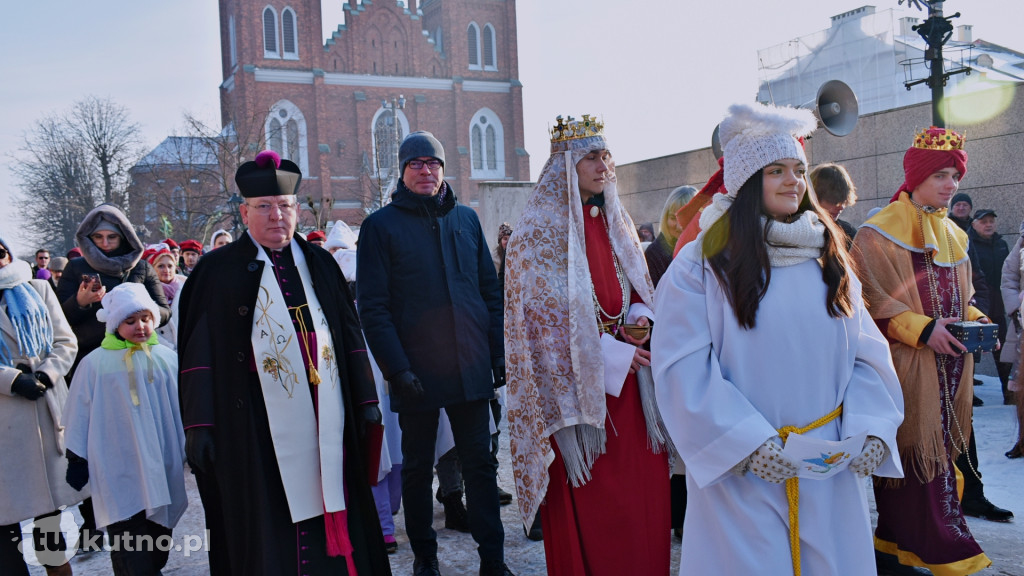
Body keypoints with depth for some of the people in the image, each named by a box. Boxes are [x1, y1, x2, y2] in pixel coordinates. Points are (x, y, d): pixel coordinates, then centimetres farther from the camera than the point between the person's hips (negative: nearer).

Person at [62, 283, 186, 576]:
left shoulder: (167, 358, 5)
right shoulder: (95, 363, -3)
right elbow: (79, 416, 3)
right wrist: (76, 461, 4)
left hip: (163, 469, 3)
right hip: (119, 472, -3)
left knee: (158, 545, 15)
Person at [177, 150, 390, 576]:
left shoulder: (319, 264, 12)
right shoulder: (219, 271, 1)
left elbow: (350, 333, 13)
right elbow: (198, 352, -2)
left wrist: (366, 399, 9)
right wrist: (198, 424, -8)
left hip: (326, 417, 4)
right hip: (258, 426, -3)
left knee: (333, 507, 9)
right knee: (270, 527, 3)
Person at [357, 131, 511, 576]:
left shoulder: (466, 218, 9)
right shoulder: (381, 225, -2)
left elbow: (490, 289, 11)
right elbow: (373, 306, -8)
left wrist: (499, 352, 5)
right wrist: (397, 368, -15)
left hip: (471, 368, 3)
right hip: (417, 372, -2)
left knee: (480, 464, 8)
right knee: (418, 468, 12)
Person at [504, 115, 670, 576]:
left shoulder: (614, 222, 13)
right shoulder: (538, 230, -7)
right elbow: (547, 317, -11)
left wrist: (639, 317, -2)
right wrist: (612, 355, -14)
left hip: (629, 379, 6)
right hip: (577, 383, -6)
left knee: (644, 491, 6)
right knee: (588, 507, -1)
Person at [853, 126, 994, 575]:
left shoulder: (953, 235, 17)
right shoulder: (879, 232, -6)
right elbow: (869, 297, -12)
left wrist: (975, 320, 4)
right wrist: (921, 328, -19)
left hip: (950, 362, 7)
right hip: (907, 364, -7)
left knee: (940, 450, 7)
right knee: (917, 455, -6)